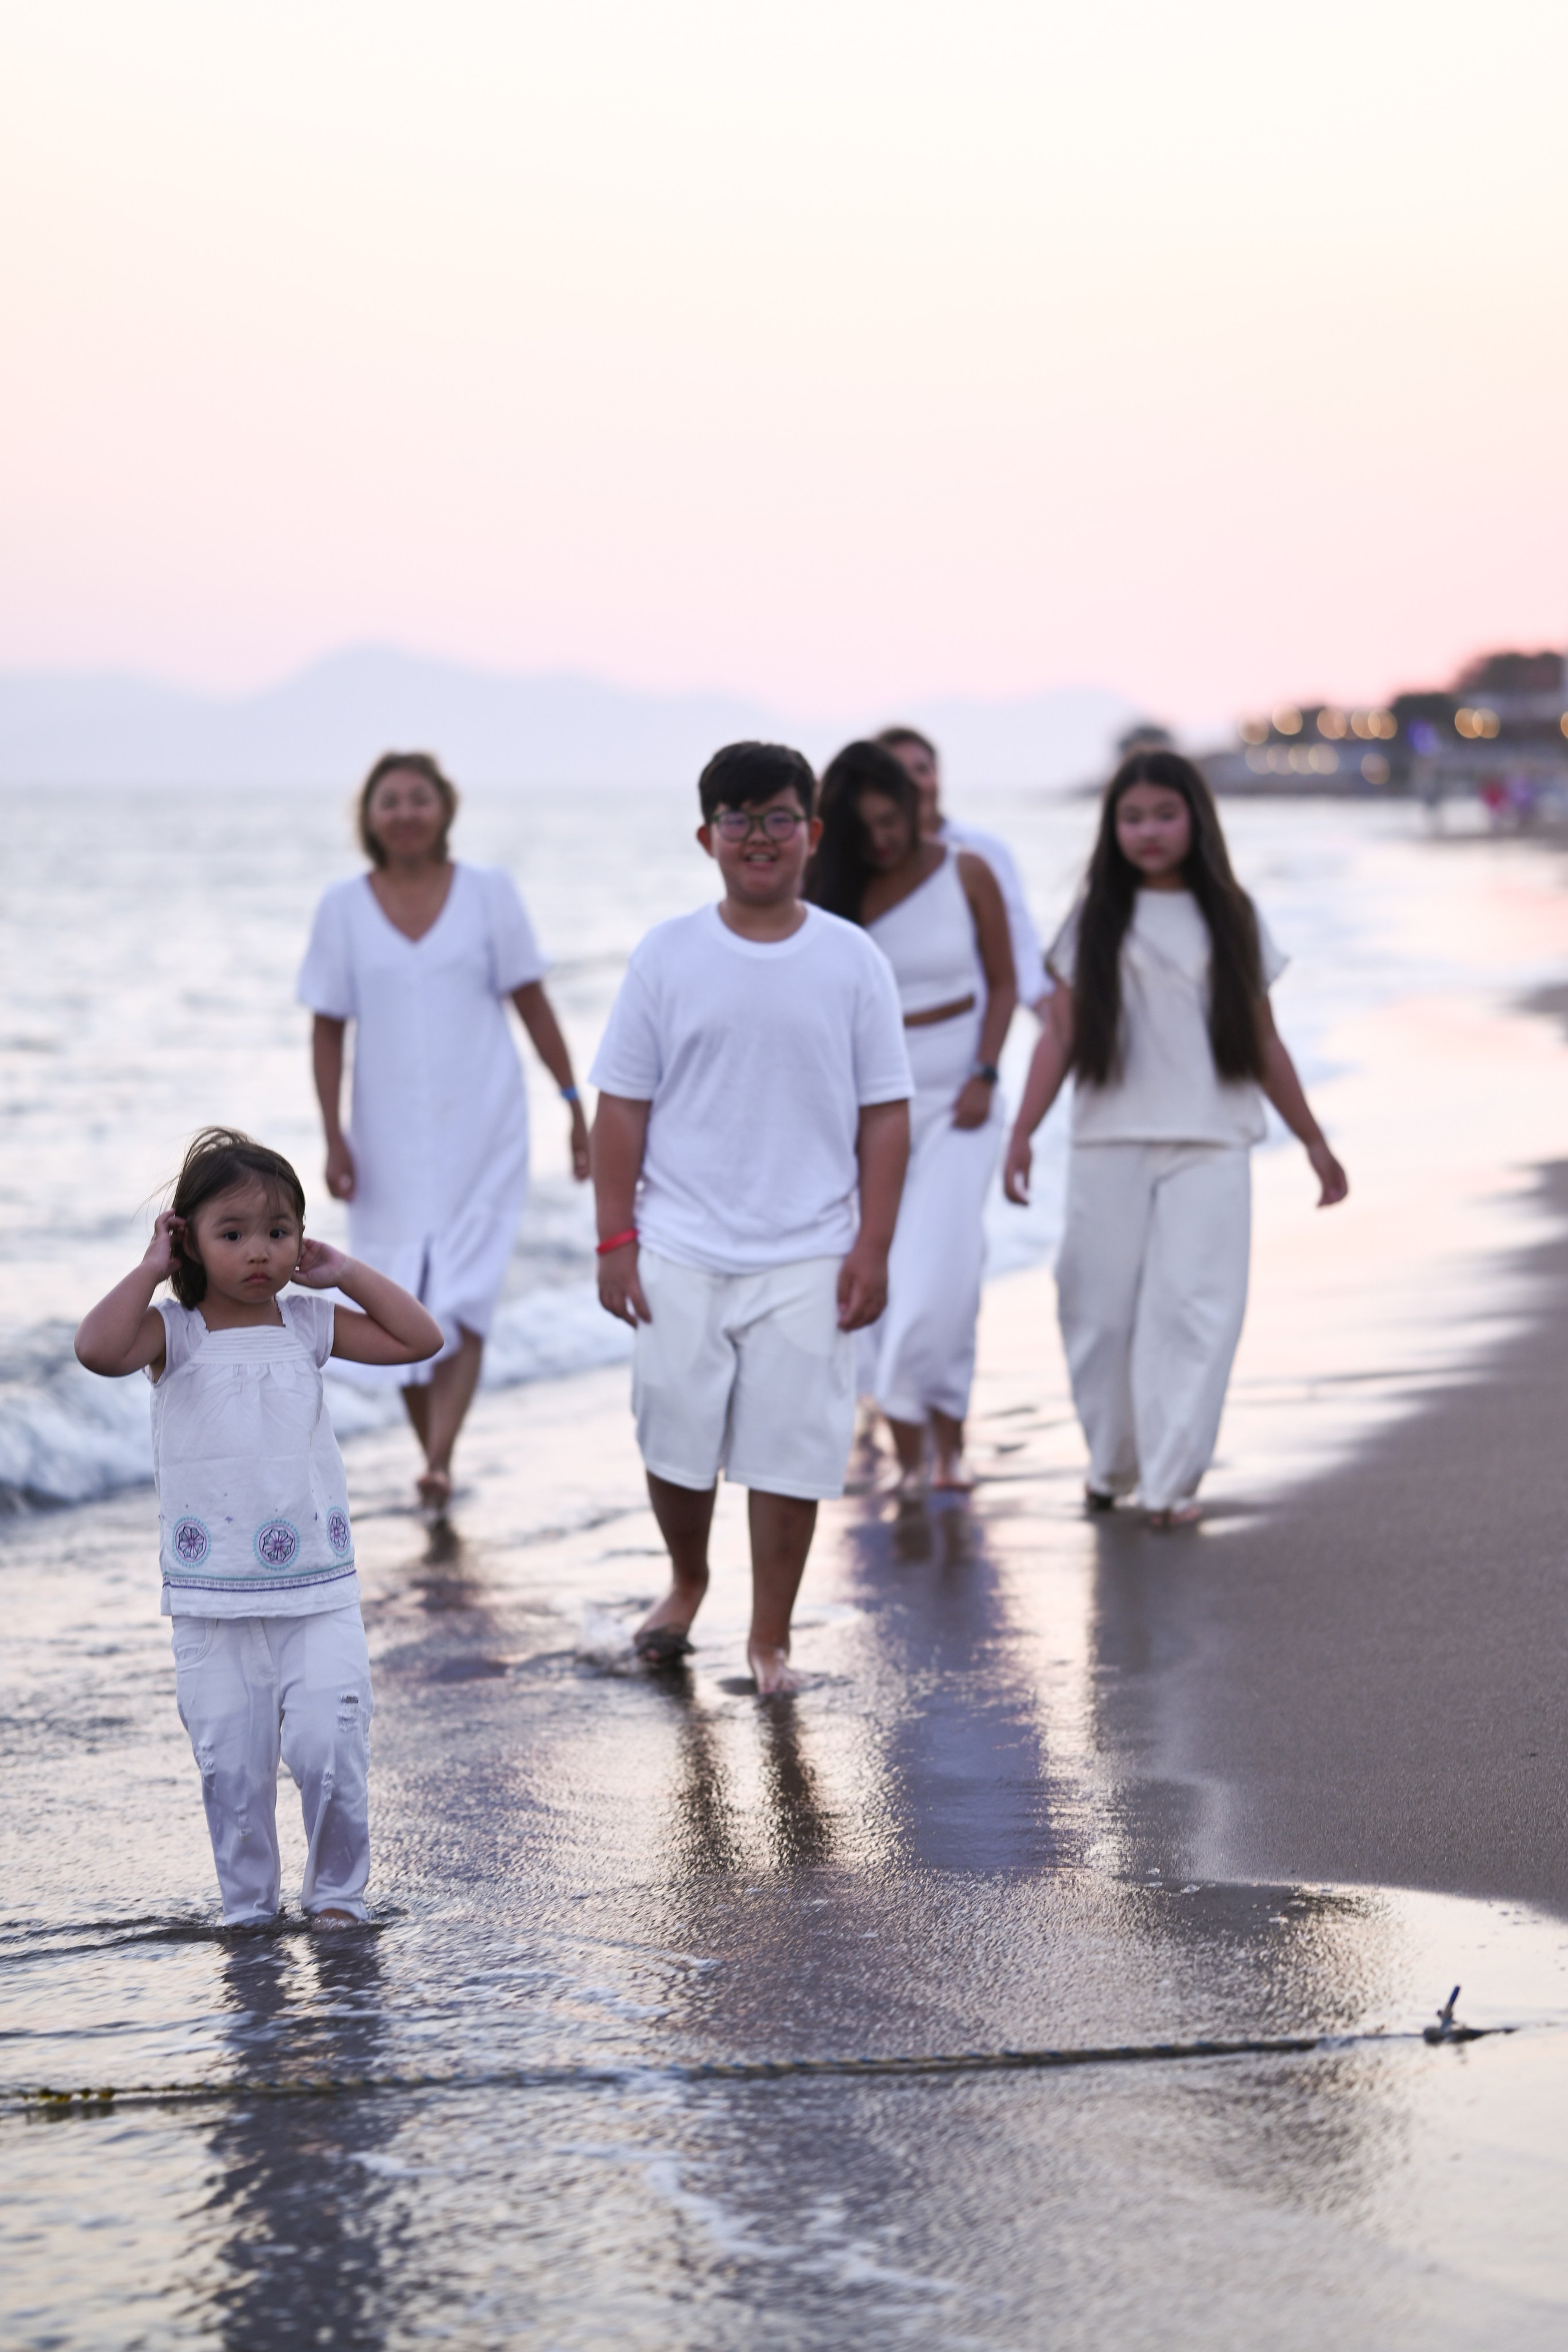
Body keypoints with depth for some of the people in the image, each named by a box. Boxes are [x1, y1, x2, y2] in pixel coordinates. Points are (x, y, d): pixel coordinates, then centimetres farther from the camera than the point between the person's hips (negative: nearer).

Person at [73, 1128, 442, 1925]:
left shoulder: (307, 1323, 5)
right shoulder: (173, 1330, -4)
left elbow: (419, 1339, 5)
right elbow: (98, 1350, -24)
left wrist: (346, 1273, 2)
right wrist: (150, 1270, -15)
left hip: (318, 1593, 1)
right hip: (214, 1603, -1)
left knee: (329, 1746, -8)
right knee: (231, 1764, 4)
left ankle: (337, 1892, 11)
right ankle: (247, 1905, 21)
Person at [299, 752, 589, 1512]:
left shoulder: (488, 892, 0)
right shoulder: (344, 907, 2)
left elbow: (532, 1002, 4)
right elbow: (328, 1029, 4)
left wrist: (574, 1103, 2)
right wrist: (334, 1137, -2)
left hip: (481, 1132, -2)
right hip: (389, 1141, 2)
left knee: (463, 1302, -13)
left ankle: (438, 1465, -20)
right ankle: (434, 1456, 19)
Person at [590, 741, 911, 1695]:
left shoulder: (852, 961, 2)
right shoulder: (668, 955, 3)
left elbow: (885, 1113, 3)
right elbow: (622, 1105, 4)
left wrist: (872, 1248, -3)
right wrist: (616, 1239, -2)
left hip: (808, 1257, -1)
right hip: (680, 1250, 1)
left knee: (790, 1450, -1)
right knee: (676, 1440, 5)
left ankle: (771, 1639, 13)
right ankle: (688, 1584, 33)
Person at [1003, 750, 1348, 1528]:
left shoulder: (1230, 919, 9)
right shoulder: (1094, 923, 7)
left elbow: (1263, 1042, 14)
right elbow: (1059, 1035, 3)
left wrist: (1314, 1141, 15)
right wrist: (1021, 1133, -8)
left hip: (1209, 1147, 0)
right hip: (1109, 1144, 0)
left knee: (1191, 1309, -9)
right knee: (1102, 1309, 3)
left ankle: (1172, 1482, -8)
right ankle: (1110, 1465, 20)